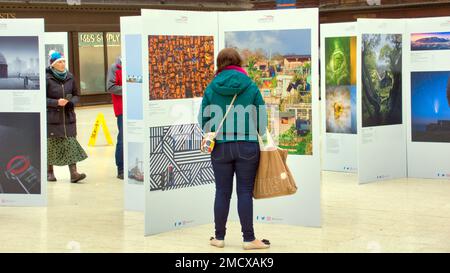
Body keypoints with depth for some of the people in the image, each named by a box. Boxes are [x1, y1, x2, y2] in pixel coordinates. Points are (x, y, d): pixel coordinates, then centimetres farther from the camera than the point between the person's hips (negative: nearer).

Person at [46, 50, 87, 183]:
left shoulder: (70, 77, 7)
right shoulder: (47, 78, -7)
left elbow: (76, 95, 15)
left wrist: (71, 101, -6)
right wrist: (57, 102, -18)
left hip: (68, 116, 3)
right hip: (52, 117, -3)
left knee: (71, 143, -6)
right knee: (51, 144, 5)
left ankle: (73, 173, -10)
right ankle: (49, 171, 21)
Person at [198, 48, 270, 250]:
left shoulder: (211, 88, 2)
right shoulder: (250, 86, -1)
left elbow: (203, 119, 6)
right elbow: (262, 118, 2)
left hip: (220, 147, 1)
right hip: (247, 146, -1)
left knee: (222, 192, 8)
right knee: (245, 192, 3)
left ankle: (219, 237, 17)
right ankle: (249, 239, 6)